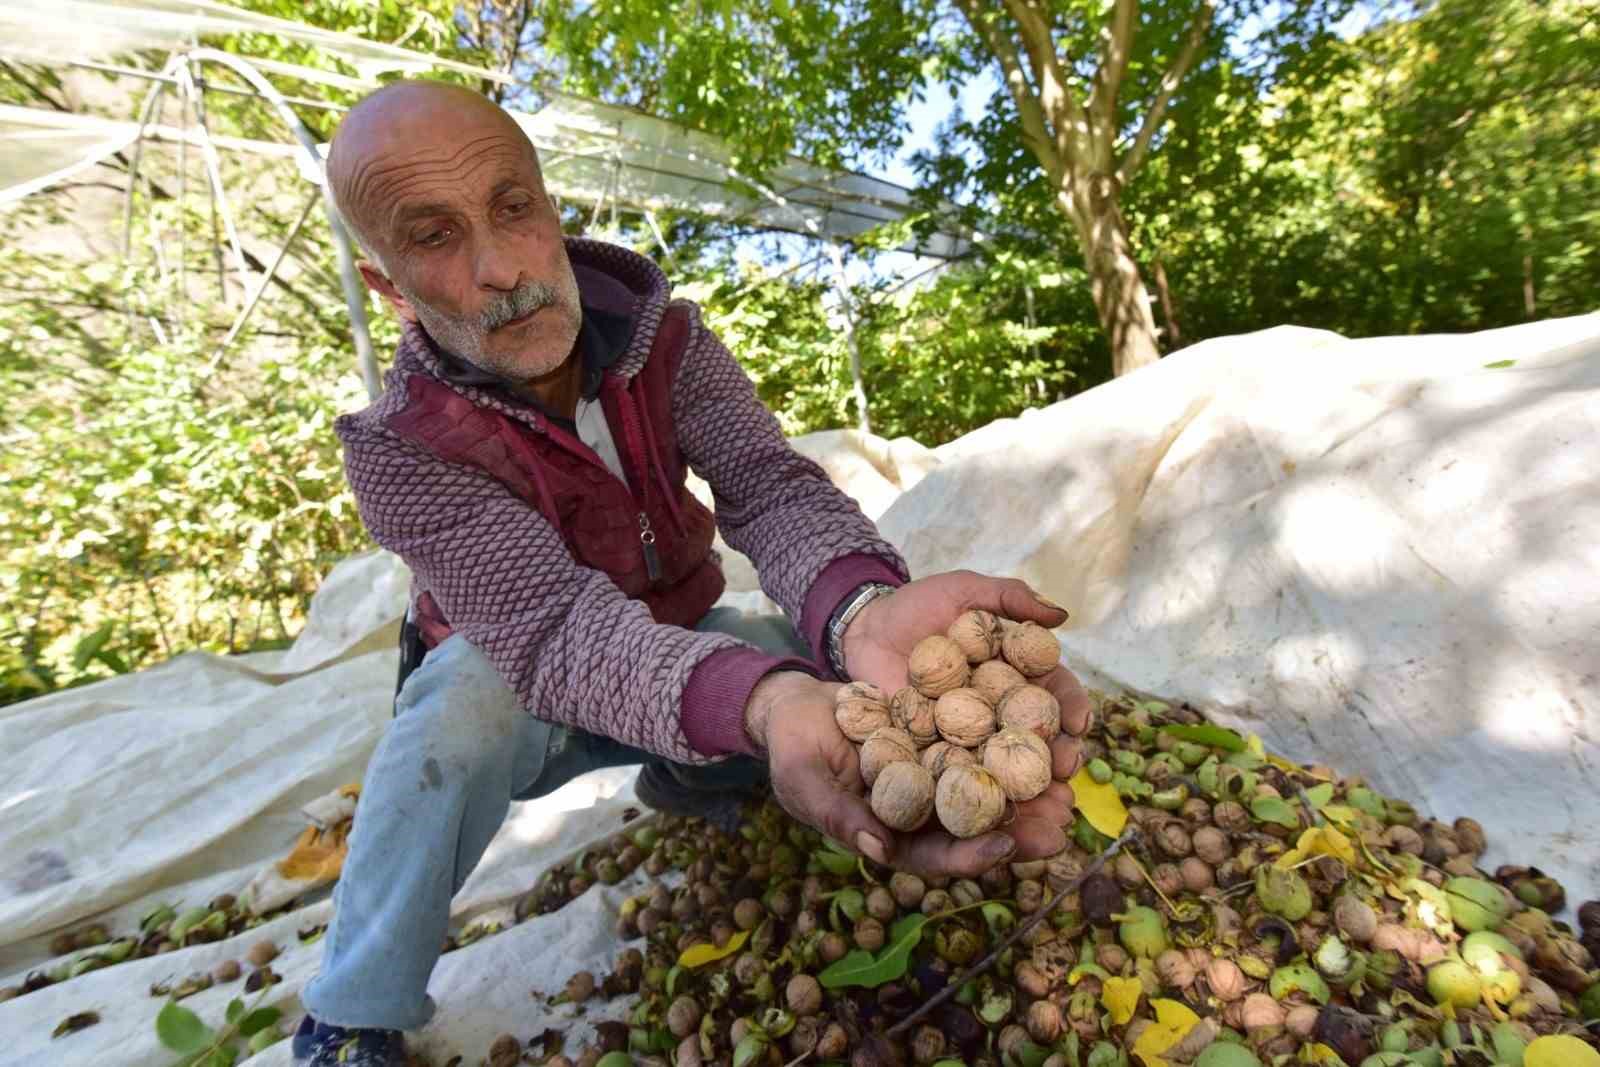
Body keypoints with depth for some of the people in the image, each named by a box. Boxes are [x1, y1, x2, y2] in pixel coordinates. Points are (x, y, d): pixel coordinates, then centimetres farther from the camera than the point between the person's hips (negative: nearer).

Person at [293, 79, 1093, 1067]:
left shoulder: (668, 338, -15)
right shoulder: (401, 452, -25)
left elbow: (766, 484, -31)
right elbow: (559, 627, -40)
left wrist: (861, 609, -55)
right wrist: (763, 707, -61)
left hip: (680, 639, 3)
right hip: (515, 681, -2)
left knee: (818, 656, -22)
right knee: (468, 697, -35)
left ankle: (688, 779, 9)